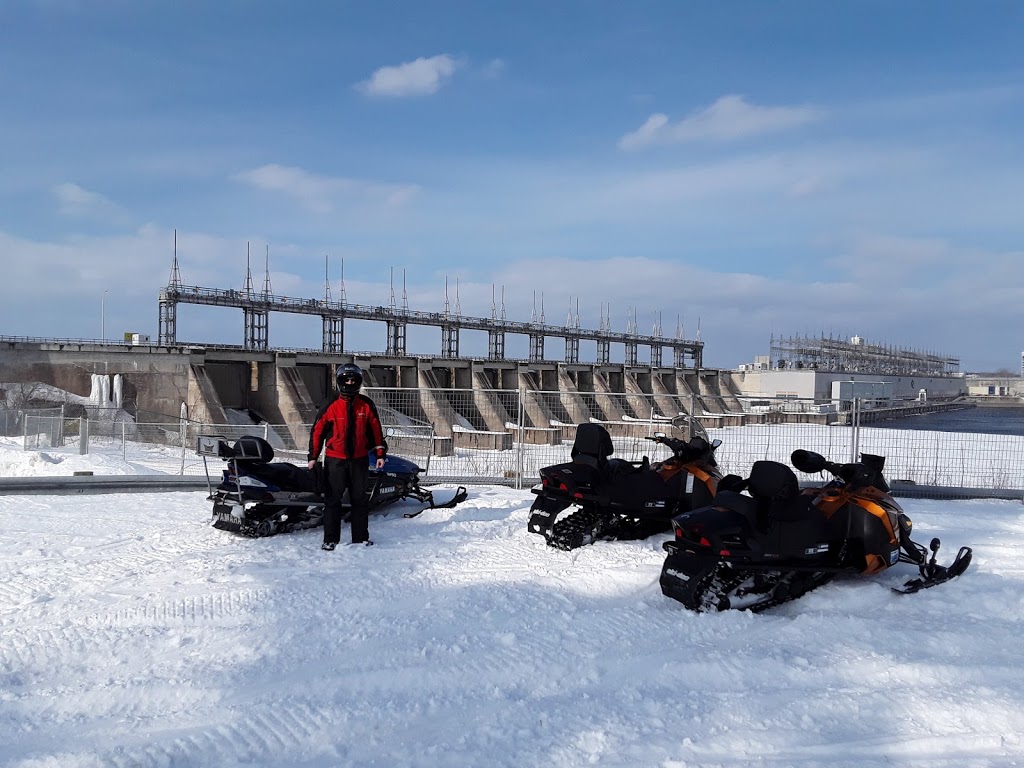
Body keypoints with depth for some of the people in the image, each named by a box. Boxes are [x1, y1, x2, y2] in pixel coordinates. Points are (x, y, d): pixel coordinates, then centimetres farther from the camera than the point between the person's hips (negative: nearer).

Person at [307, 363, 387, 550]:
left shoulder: (367, 405, 2)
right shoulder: (331, 406, -3)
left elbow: (376, 430, 9)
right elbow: (317, 431, 0)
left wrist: (380, 453, 6)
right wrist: (313, 456, -3)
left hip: (359, 460, 2)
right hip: (335, 460, -2)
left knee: (359, 499, 9)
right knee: (333, 500, 1)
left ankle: (361, 537, 17)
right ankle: (330, 539, 7)